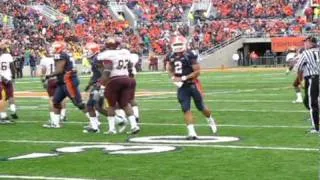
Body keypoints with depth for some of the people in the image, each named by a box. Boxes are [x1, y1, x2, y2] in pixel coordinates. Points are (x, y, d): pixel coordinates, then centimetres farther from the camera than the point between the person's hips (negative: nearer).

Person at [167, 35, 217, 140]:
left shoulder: (189, 56, -16)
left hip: (192, 85, -5)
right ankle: (192, 133, -6)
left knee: (200, 107, 10)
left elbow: (197, 71, -17)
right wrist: (173, 78, -3)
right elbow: (170, 70, 19)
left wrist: (184, 78, -22)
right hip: (182, 87, 5)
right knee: (186, 109, -5)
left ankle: (210, 120, 41)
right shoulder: (173, 57, 3)